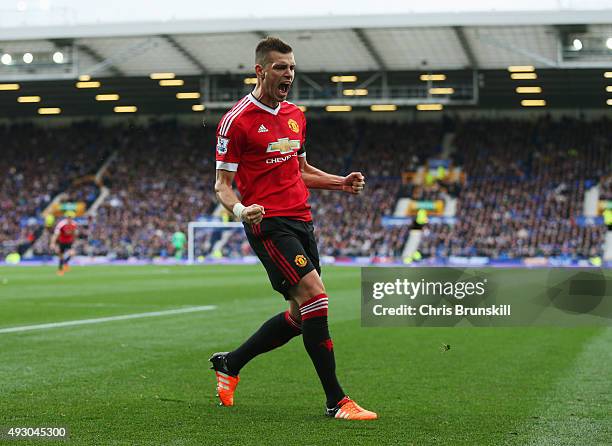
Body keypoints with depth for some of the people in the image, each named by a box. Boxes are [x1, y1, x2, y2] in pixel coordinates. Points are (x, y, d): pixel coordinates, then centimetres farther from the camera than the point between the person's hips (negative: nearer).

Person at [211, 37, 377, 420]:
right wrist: (240, 209, -27)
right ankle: (336, 400, -13)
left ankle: (229, 363, 29)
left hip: (301, 221, 8)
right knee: (315, 297, -19)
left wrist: (340, 183, 11)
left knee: (301, 315, 9)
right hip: (269, 225, -8)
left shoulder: (296, 116, 15)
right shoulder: (237, 120, -7)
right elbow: (223, 184, -6)